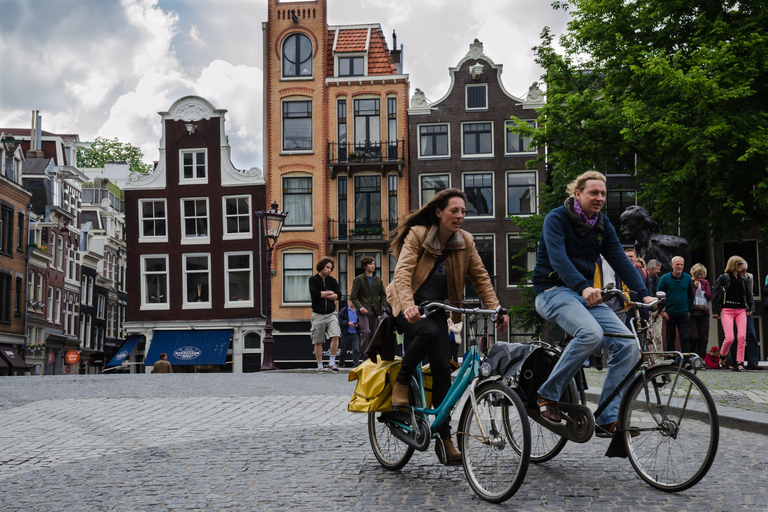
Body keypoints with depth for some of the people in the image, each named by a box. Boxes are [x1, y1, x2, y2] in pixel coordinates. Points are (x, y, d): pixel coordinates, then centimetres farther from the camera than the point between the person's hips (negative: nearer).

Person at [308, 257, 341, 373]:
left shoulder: (332, 281, 9)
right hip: (318, 315, -2)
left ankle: (332, 362, -8)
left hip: (331, 314, 2)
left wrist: (322, 295, -8)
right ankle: (320, 366, 13)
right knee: (318, 341, 4)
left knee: (335, 336, -17)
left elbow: (338, 295, -3)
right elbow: (314, 293, -17)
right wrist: (329, 293, -5)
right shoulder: (313, 280, 0)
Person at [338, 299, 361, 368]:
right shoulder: (343, 310, 1)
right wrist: (347, 323, -20)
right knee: (344, 349, 11)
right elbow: (340, 321, -5)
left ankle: (356, 364, -7)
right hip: (346, 333, -1)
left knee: (356, 349, -10)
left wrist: (357, 325, -15)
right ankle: (341, 364, 26)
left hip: (355, 333, 1)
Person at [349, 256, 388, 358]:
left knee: (374, 333, 4)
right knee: (366, 331, -17)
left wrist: (383, 307, 1)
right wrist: (360, 307, -17)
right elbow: (353, 296, -3)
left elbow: (383, 295, 19)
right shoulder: (359, 279, -1)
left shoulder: (378, 280, 15)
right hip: (364, 311, -5)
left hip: (375, 311, 5)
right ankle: (365, 354, -11)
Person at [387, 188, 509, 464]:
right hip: (408, 307, -4)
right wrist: (408, 305, -44)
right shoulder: (416, 235, -14)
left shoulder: (465, 242, -1)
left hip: (436, 309, 4)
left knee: (443, 368, -7)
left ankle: (444, 438, 0)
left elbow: (480, 278, 1)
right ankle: (401, 382, -11)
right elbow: (403, 272, -26)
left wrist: (496, 310, -14)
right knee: (428, 332, -37)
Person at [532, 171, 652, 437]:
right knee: (591, 333, -35)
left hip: (587, 295, 7)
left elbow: (620, 260, 5)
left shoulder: (602, 224, 11)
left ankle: (608, 419, -10)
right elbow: (557, 257, -24)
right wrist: (583, 287, -40)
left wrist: (644, 294, -10)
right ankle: (548, 394, -19)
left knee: (628, 344, -13)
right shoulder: (556, 218, -9)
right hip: (553, 290, -7)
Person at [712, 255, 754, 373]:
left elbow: (749, 295, 22)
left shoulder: (743, 280, 17)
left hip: (741, 310, 4)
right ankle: (722, 356, 15)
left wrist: (751, 308, 5)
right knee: (729, 338, -14)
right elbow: (715, 294, 0)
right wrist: (714, 311, -6)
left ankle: (740, 363, -5)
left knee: (742, 337, -10)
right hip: (727, 310, -4)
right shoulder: (723, 278, 2)